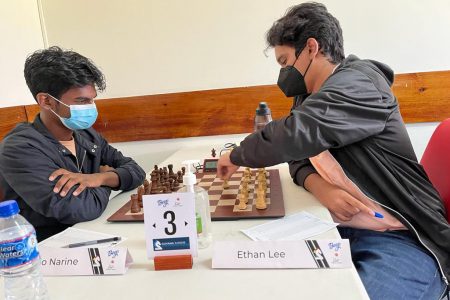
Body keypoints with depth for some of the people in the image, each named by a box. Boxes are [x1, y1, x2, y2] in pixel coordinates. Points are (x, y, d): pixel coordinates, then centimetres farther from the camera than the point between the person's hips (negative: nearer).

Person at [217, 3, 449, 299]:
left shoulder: (356, 86, -17)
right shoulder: (310, 96, 11)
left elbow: (293, 136, -30)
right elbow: (300, 154, 7)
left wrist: (236, 157, -12)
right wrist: (319, 187, -15)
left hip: (404, 241, -7)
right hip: (344, 230, 7)